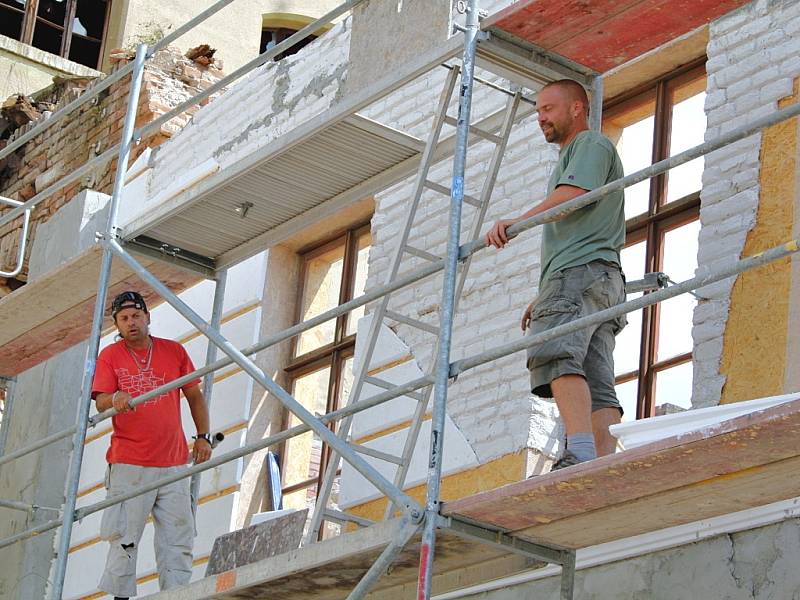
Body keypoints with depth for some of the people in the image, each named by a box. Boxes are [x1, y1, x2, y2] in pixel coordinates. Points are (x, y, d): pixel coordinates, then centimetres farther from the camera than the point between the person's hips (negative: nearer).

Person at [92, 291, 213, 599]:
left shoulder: (174, 351, 11)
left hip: (174, 463, 3)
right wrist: (114, 398, -29)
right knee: (125, 539, -6)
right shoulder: (110, 356, 5)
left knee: (178, 540, 1)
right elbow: (100, 402, -6)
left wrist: (203, 436, 7)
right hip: (129, 465, -2)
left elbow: (195, 396, 17)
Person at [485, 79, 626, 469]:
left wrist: (516, 222, -14)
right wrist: (542, 298, 30)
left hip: (582, 273, -10)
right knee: (597, 388, -4)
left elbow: (573, 193, -13)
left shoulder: (591, 144, 9)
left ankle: (580, 453, -44)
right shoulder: (570, 157, 38)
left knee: (556, 356, -29)